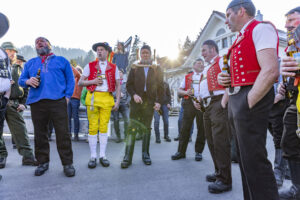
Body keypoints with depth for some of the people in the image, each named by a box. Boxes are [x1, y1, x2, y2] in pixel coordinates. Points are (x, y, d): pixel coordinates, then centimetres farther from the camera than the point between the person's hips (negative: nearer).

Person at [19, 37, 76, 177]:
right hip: (36, 103, 3)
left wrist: (67, 96, -2)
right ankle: (43, 163, 20)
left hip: (58, 102, -3)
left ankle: (67, 163, 3)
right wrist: (28, 81, -3)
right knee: (40, 134, 7)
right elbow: (21, 80, 21)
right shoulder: (30, 63, 25)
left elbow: (70, 80, 11)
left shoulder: (61, 60, 18)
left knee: (63, 134, -6)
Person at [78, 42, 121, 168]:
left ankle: (103, 155, 11)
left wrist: (117, 101, 2)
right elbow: (80, 83, 8)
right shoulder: (90, 66, 10)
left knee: (104, 127, 2)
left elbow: (118, 86, 11)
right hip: (93, 97, 0)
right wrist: (93, 81, -8)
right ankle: (93, 156, 8)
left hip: (107, 98, 1)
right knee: (93, 127, -2)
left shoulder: (113, 67, 12)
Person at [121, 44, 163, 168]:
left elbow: (160, 86, 7)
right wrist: (134, 94, -12)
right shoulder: (134, 67, 10)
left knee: (147, 128, 7)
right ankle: (127, 156, -2)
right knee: (132, 128, -6)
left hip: (150, 102, 1)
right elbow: (129, 84, 6)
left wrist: (158, 101, -2)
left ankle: (145, 154, 18)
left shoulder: (156, 69, 10)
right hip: (136, 101, -1)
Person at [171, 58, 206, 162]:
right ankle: (181, 151, 6)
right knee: (185, 127, -1)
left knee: (201, 128, 1)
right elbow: (179, 91, 17)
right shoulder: (187, 77, 18)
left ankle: (198, 151, 13)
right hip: (189, 102, 1)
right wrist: (186, 92, -6)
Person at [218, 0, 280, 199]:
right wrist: (223, 78, 9)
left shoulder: (261, 28, -6)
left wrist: (247, 104, -19)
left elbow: (271, 71, -20)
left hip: (250, 100, -10)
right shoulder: (241, 38, 21)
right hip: (235, 99, 10)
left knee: (254, 161, -7)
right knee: (245, 159, 15)